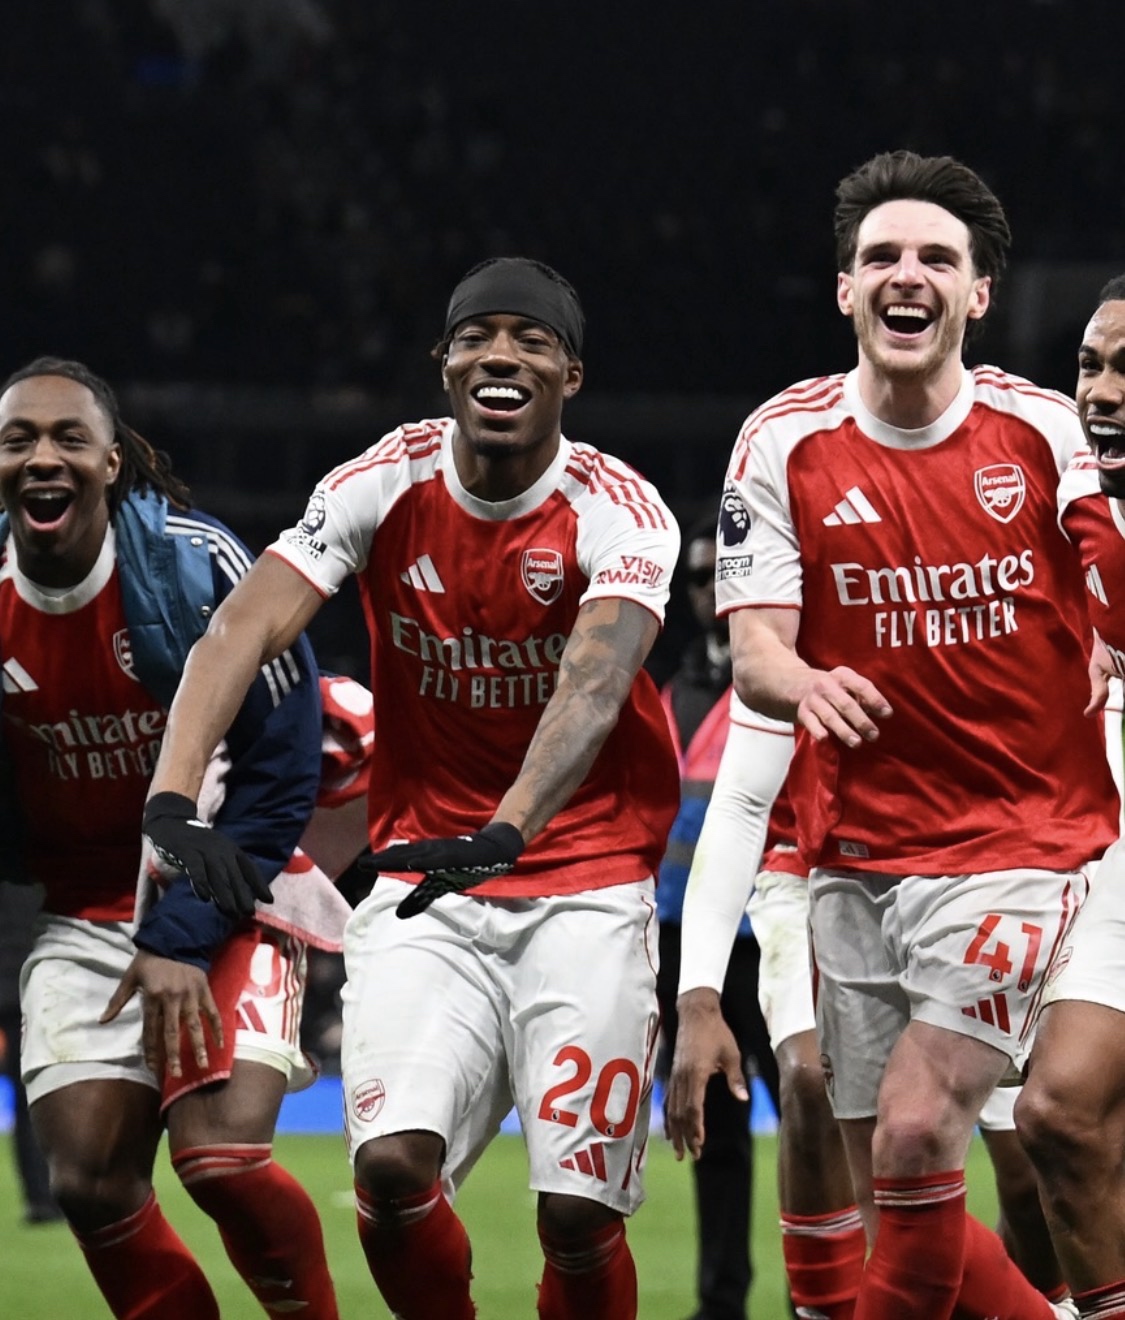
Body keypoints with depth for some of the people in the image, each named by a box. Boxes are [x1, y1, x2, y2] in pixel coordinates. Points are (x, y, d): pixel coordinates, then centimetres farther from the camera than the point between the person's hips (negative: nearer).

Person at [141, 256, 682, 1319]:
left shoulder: (618, 512, -12)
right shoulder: (386, 485, -5)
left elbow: (595, 684, -30)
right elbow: (242, 629, -16)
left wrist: (505, 833, -48)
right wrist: (172, 794, -33)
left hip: (585, 889, -2)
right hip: (424, 883, 2)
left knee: (579, 1217, -9)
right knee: (392, 1165, -19)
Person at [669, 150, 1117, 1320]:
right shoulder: (784, 445, 0)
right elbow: (753, 653, -6)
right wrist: (801, 684, -26)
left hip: (1020, 837, -3)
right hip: (856, 853, 3)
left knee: (916, 1140, -18)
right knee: (886, 1186, 3)